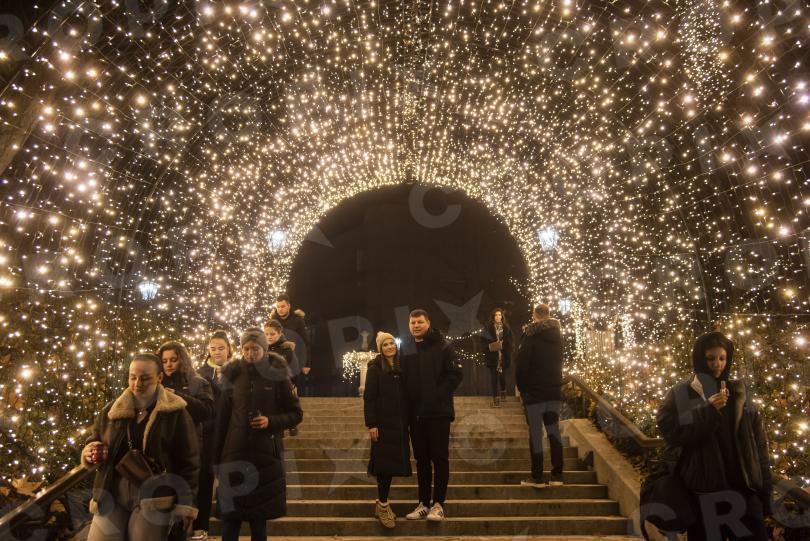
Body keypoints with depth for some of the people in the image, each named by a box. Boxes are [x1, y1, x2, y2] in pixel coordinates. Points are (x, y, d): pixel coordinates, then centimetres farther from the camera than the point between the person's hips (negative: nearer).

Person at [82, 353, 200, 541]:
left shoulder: (176, 413, -4)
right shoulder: (110, 411, 7)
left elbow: (188, 462, -3)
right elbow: (92, 443, 20)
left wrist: (186, 505, -6)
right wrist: (89, 453, -4)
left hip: (154, 500, -3)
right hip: (111, 497, 4)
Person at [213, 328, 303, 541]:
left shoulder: (278, 376, -3)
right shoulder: (232, 375, 2)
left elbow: (296, 414, 1)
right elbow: (223, 419, 6)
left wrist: (271, 421, -15)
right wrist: (218, 456, 5)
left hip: (266, 454, -1)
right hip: (235, 453, 1)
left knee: (259, 516, 7)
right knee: (229, 515, -1)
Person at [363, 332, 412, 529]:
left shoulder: (401, 368, 10)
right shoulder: (375, 369, -4)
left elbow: (405, 395, 12)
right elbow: (369, 398, -9)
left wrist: (408, 420, 9)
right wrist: (371, 424, -16)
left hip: (400, 423, 5)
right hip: (383, 423, -5)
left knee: (393, 461, 8)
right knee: (384, 462, -4)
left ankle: (382, 503, 21)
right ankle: (383, 505, 7)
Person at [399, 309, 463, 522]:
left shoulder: (443, 346, -4)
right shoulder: (405, 348, 9)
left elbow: (455, 375, -8)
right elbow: (401, 379, 10)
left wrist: (438, 397, -16)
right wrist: (406, 405, -1)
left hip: (438, 412, -4)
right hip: (415, 413, 4)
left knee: (440, 458, 2)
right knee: (421, 459, 11)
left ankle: (438, 504, 10)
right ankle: (423, 503, 20)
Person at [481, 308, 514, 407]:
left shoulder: (506, 327, 4)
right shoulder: (488, 327, -1)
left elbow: (511, 340, 8)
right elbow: (483, 340, 1)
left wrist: (507, 348, -6)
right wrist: (489, 346, -16)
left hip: (504, 356, 1)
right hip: (493, 356, -1)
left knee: (503, 375, 9)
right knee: (494, 376, 0)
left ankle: (503, 391, 36)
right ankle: (496, 397, 6)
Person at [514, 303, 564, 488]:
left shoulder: (530, 336, -11)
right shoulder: (558, 335, 9)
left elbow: (521, 364, -13)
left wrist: (521, 388, -3)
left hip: (534, 391, -5)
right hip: (554, 390, 5)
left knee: (535, 432, -2)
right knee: (554, 430, 10)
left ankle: (537, 477, 0)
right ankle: (557, 475, 11)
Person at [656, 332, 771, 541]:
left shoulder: (739, 393, 8)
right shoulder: (680, 395, -2)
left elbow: (759, 443, 8)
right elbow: (670, 433, -13)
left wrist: (764, 490, 2)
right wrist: (707, 410, -19)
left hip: (743, 489, 3)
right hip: (703, 493, -2)